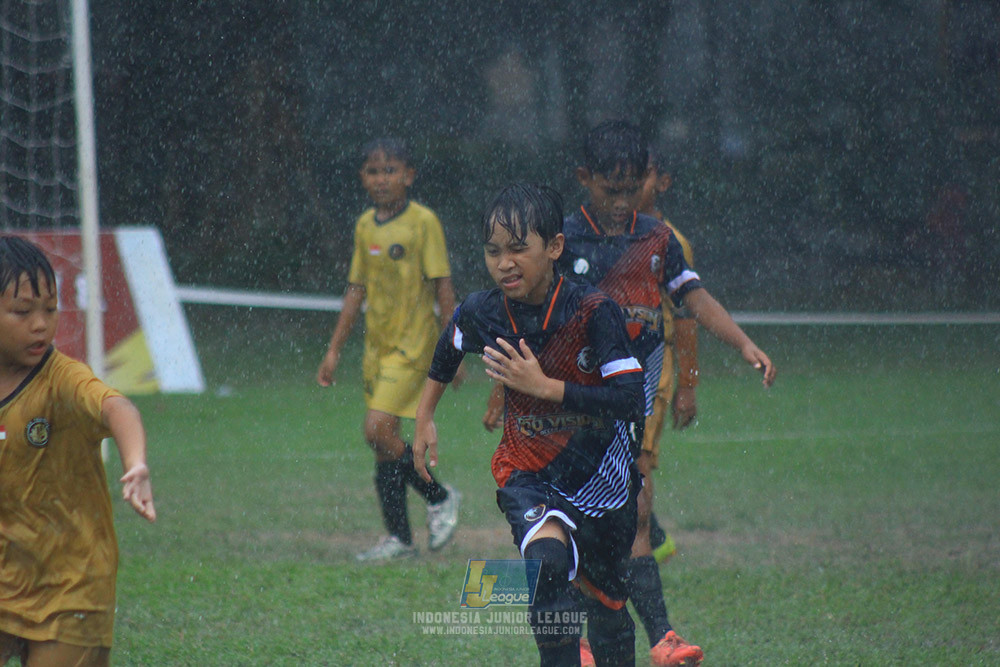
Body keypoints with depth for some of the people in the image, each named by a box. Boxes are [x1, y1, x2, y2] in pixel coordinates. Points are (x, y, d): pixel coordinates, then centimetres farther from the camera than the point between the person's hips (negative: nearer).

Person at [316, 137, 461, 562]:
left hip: (412, 343, -7)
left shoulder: (423, 222, -9)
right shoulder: (365, 226, 9)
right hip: (376, 346, 7)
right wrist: (334, 350, 14)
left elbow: (442, 287, -8)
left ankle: (440, 498, 2)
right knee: (382, 439, 6)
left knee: (378, 430, -17)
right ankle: (399, 538, 12)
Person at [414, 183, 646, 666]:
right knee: (548, 560, -31)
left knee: (607, 607, 14)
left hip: (600, 474, 0)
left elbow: (630, 403, -26)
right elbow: (448, 351, 16)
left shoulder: (593, 313, -21)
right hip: (528, 473, 1)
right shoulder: (480, 313, -10)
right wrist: (424, 417, 20)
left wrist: (544, 386, -30)